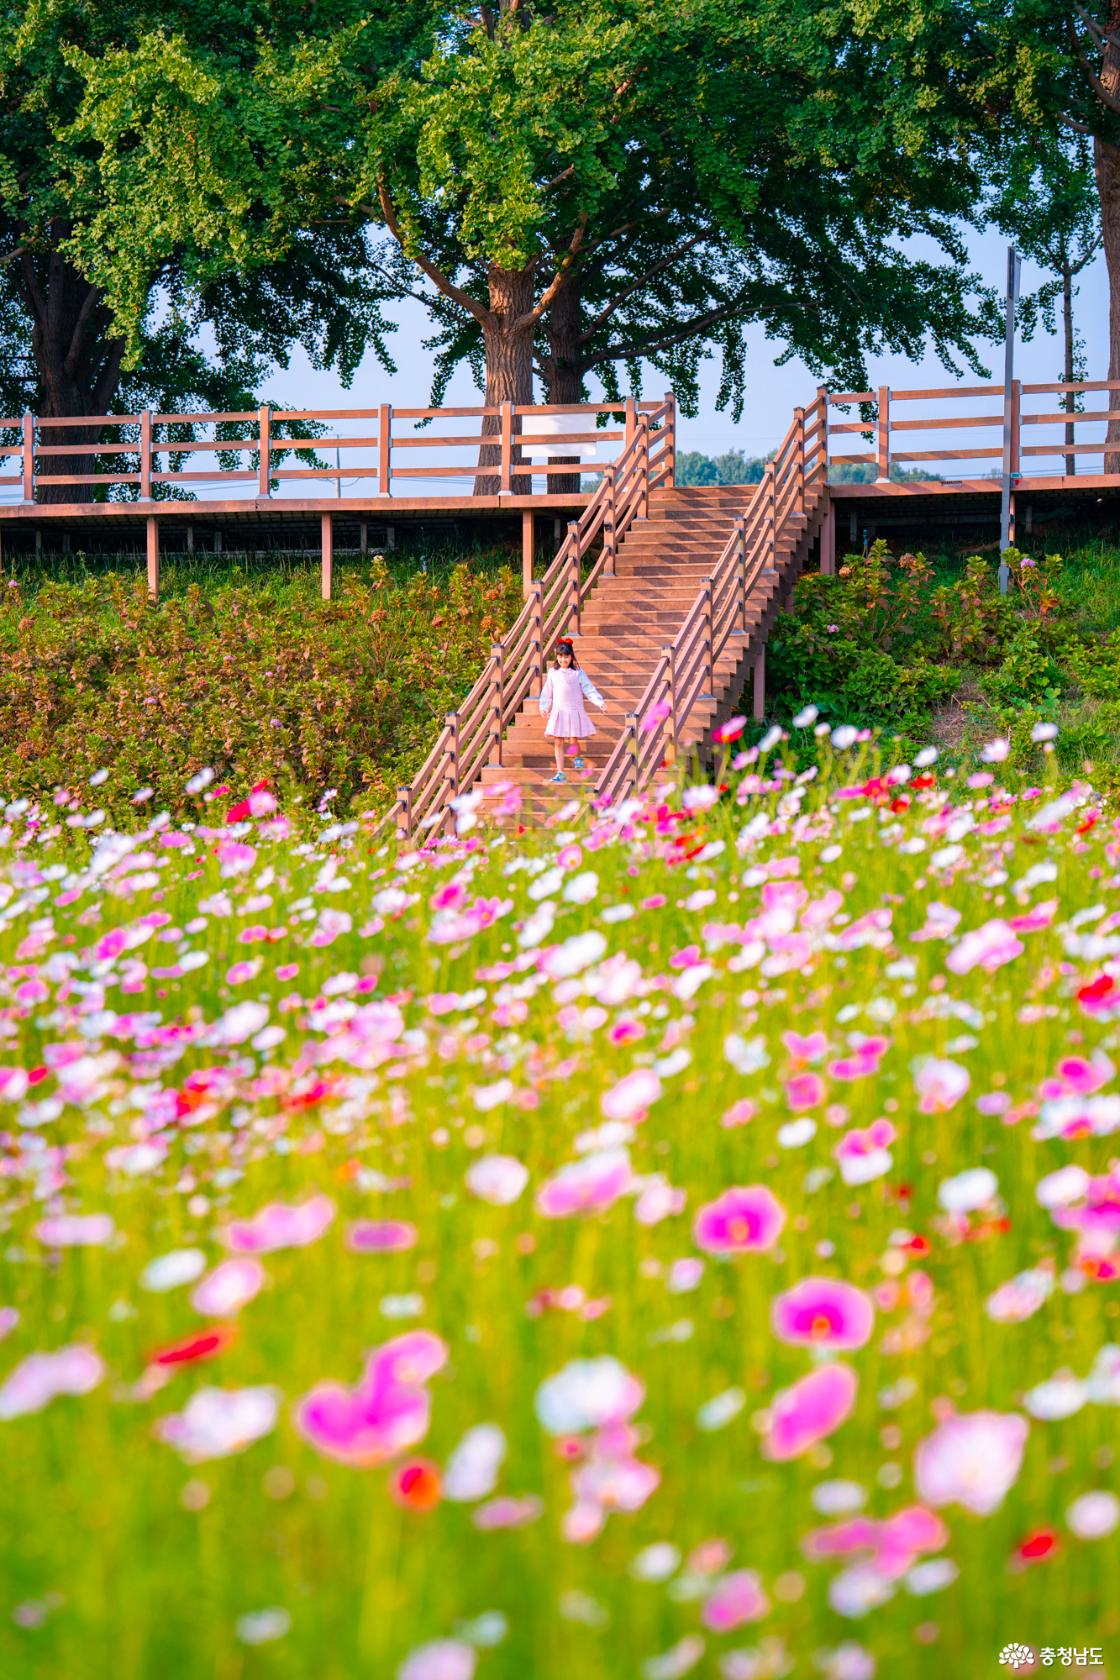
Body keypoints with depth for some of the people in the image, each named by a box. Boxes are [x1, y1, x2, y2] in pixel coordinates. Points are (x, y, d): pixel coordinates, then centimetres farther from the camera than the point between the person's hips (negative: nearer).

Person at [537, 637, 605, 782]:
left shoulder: (578, 673, -3)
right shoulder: (553, 673, 5)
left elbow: (589, 689, -5)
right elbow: (547, 692, 12)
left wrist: (599, 702, -15)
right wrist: (543, 707, 8)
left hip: (575, 711, -2)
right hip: (558, 712, 2)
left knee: (573, 740, -5)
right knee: (558, 743, 1)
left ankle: (577, 758, 29)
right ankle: (560, 773, 6)